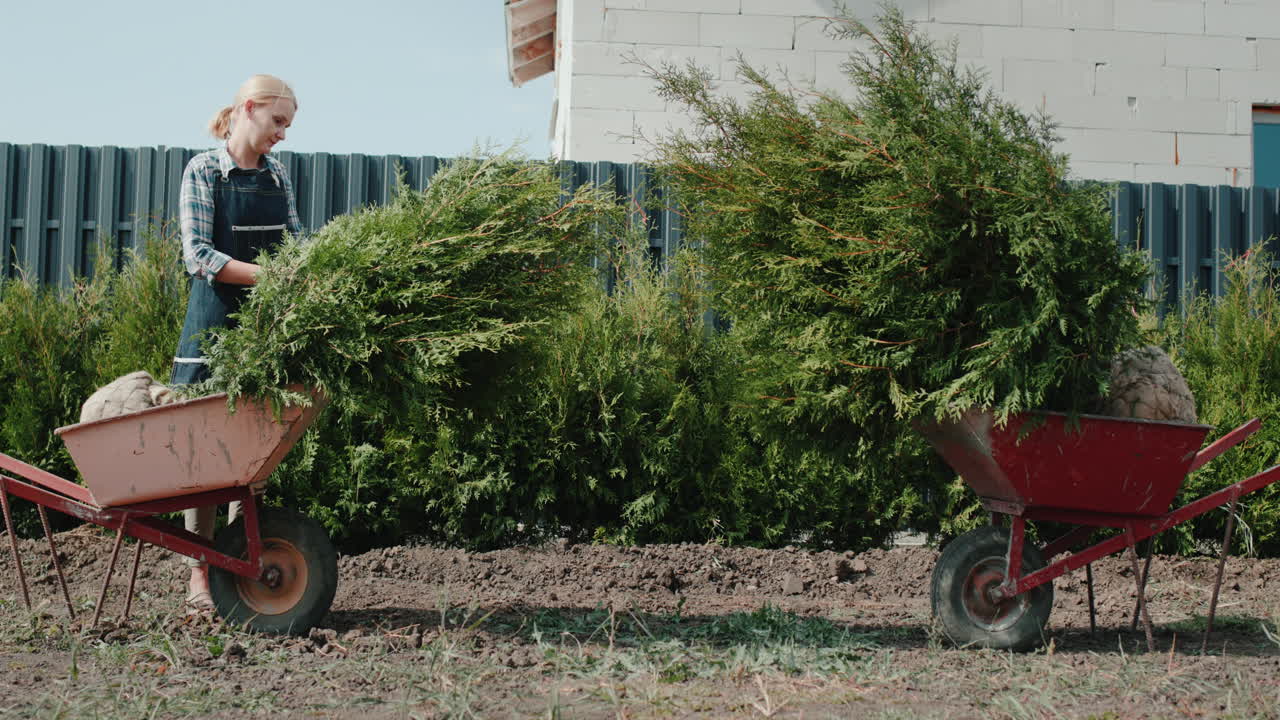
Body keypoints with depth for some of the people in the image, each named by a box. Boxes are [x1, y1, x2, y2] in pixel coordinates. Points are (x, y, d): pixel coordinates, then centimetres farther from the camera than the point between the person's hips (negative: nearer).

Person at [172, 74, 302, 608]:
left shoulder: (277, 175, 11)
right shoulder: (203, 171, -4)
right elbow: (198, 255, -13)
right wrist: (268, 276, -23)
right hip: (215, 322, -5)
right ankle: (199, 571, 2)